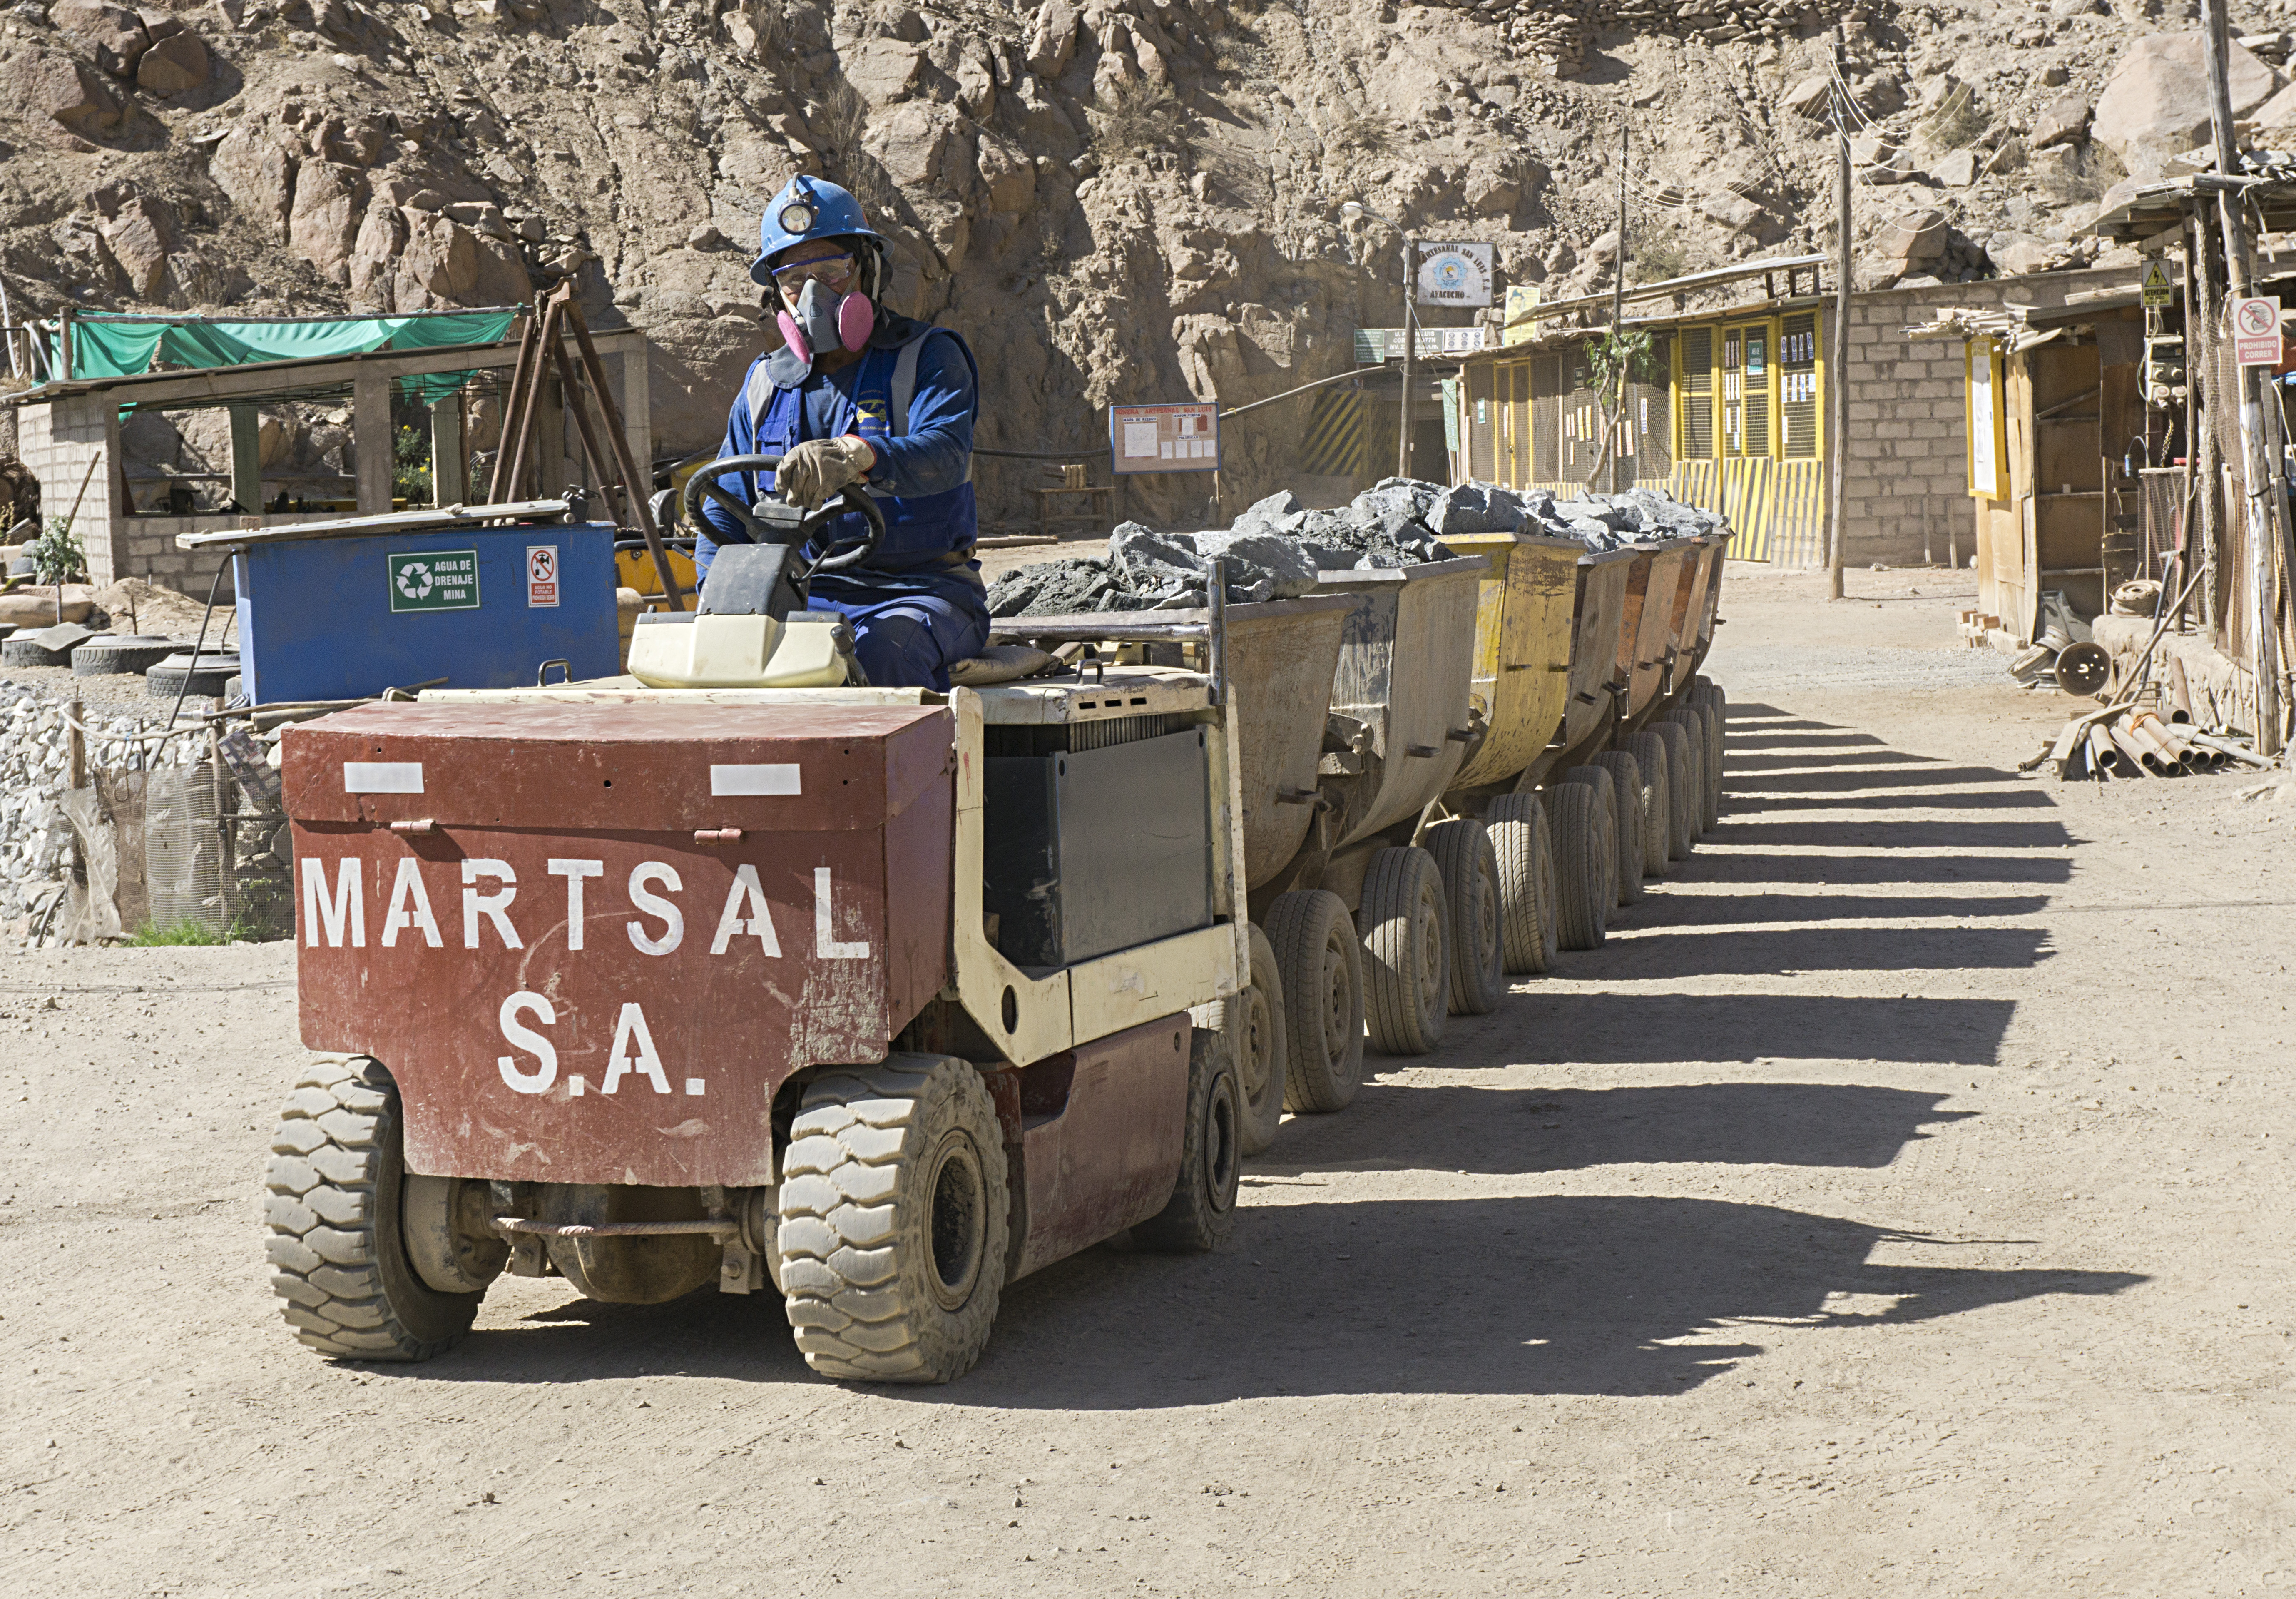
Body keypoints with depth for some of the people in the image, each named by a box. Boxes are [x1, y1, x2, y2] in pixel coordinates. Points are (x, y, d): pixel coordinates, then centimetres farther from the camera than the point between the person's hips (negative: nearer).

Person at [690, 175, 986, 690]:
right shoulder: (764, 386, 18)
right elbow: (724, 517, 20)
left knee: (883, 648, -39)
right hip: (804, 595, 4)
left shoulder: (928, 358, 2)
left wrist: (856, 456, -42)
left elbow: (945, 454, -20)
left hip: (919, 590, -4)